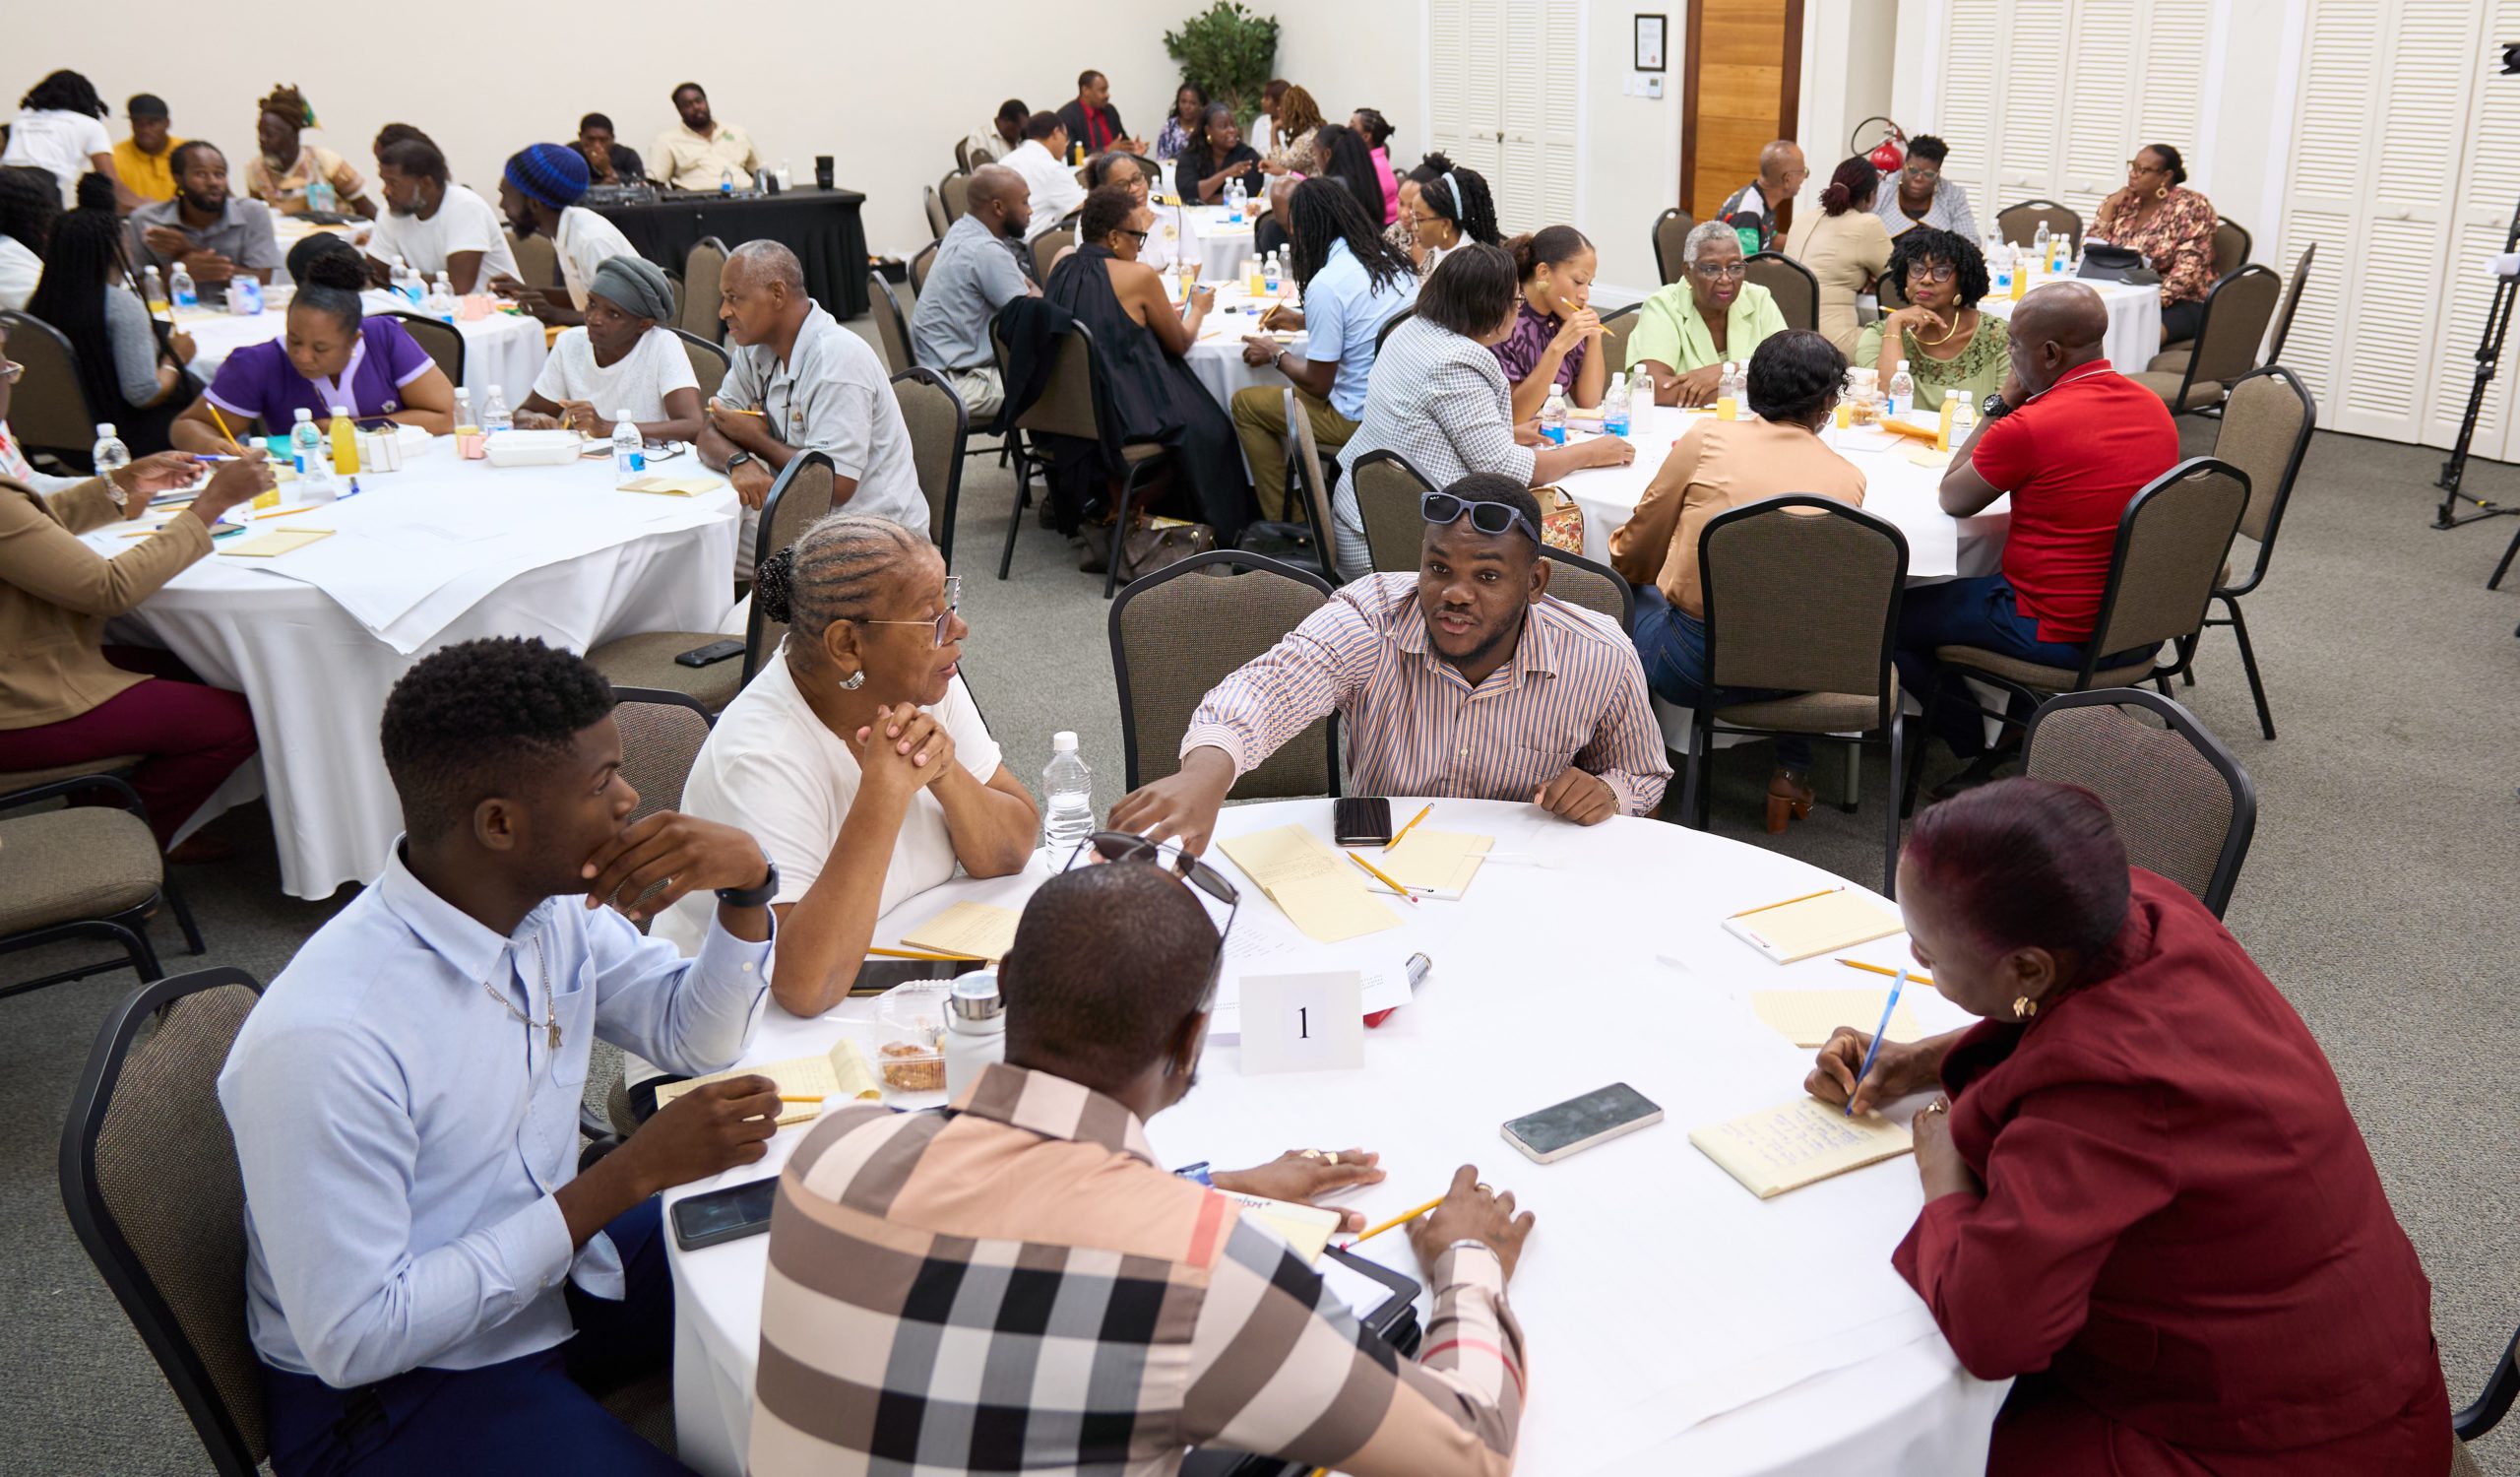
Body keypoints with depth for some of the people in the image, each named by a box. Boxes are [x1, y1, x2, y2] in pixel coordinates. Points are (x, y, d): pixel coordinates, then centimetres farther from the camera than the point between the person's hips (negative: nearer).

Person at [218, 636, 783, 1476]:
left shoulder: (551, 901, -8)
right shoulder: (324, 1042, -31)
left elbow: (695, 1037, 6)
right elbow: (353, 1339, -26)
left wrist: (746, 886, -14)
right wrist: (630, 1175, -28)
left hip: (555, 1261, 8)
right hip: (384, 1387, -7)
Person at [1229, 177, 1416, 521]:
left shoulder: (1326, 284, -18)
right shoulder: (1392, 261, 6)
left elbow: (1318, 385, -11)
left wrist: (1276, 354, 6)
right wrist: (1305, 320, 32)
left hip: (1361, 418, -9)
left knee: (1245, 403, 7)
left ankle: (1279, 520, 15)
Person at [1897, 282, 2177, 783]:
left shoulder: (2029, 426, -23)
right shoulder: (2153, 406, 3)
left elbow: (1952, 499, -5)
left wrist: (2002, 403, -2)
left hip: (2061, 636, -8)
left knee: (1895, 616, 7)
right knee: (1973, 583, 32)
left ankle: (1979, 747, 12)